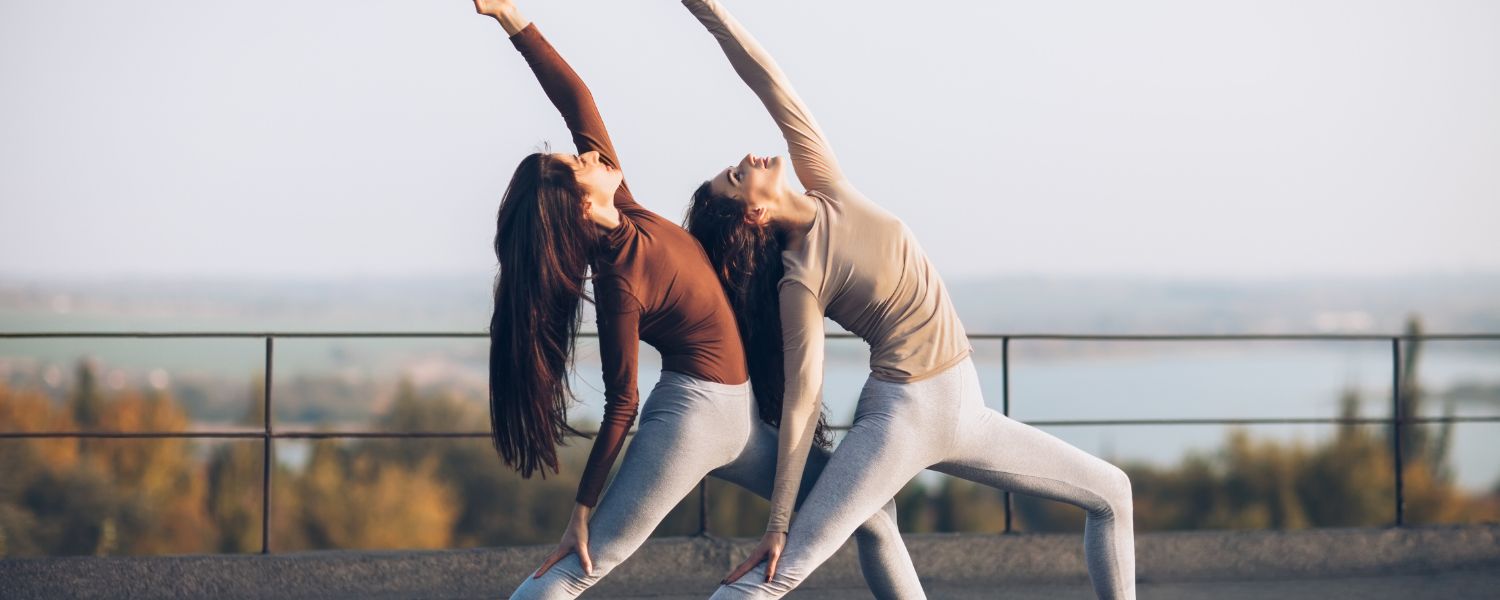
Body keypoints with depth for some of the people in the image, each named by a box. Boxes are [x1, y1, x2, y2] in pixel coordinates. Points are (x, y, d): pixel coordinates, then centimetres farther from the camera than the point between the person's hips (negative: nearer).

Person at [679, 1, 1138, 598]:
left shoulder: (829, 191, 1)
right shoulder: (799, 280, -14)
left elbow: (774, 89, -6)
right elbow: (802, 397, -17)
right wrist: (778, 523, -18)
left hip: (962, 409, 8)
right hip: (900, 416, -8)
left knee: (1111, 492, 12)